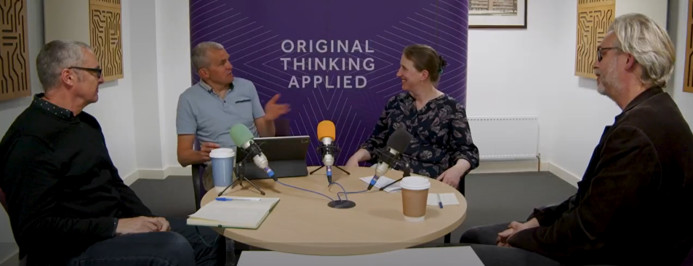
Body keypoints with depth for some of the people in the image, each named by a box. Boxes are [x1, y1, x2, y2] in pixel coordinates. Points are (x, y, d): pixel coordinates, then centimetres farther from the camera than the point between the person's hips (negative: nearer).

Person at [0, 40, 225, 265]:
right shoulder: (30, 139, -17)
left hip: (112, 226, 9)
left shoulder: (86, 123, 13)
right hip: (73, 248, -9)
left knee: (209, 240, 5)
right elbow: (36, 227, -22)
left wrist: (148, 218, 2)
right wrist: (115, 226, -23)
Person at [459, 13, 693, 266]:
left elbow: (587, 235, -25)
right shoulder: (648, 114, 9)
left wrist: (521, 240, -10)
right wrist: (538, 220, 2)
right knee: (474, 237, 11)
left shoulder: (638, 131, -25)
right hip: (603, 242, 10)